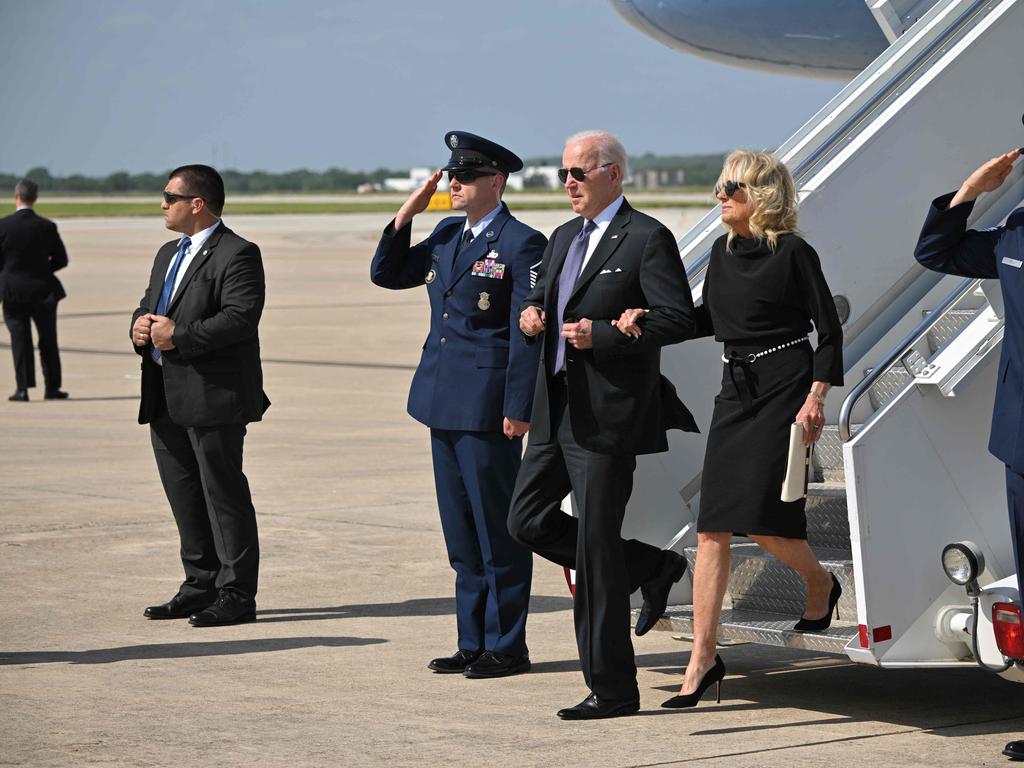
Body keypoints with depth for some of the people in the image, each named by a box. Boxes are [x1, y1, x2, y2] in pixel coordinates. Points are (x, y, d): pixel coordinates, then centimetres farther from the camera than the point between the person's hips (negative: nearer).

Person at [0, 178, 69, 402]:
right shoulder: (47, 227, -6)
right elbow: (61, 260, 0)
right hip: (42, 290, 1)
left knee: (20, 340, 3)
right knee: (48, 341, 11)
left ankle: (23, 388, -3)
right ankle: (52, 387, 15)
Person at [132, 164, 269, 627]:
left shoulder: (237, 255, -10)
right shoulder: (169, 254, 20)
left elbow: (240, 318, -20)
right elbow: (149, 304, 25)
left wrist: (178, 336, -21)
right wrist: (141, 324, 0)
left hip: (213, 396, -9)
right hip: (167, 398, 9)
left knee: (223, 493, -4)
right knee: (183, 494, 13)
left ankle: (237, 595, 1)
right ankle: (201, 585, 23)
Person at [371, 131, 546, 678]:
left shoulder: (521, 244, -10)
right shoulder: (447, 234, 13)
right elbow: (386, 275, 19)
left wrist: (518, 408, -16)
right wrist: (406, 216, 6)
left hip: (487, 407, -8)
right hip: (444, 404, 8)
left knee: (497, 530, -1)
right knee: (461, 535, 12)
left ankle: (505, 647, 6)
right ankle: (472, 643, 19)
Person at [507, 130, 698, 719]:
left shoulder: (647, 239, -9)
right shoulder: (565, 237, 16)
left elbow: (679, 318, -16)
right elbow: (544, 297, 28)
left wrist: (603, 334, -22)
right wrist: (532, 314, 4)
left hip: (608, 415, -9)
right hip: (557, 409, 9)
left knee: (595, 546, -5)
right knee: (529, 521, 9)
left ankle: (612, 690, 4)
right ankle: (652, 568, 23)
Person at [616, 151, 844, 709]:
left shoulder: (793, 253, -9)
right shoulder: (723, 253, 10)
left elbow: (829, 330, -7)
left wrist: (816, 398, -15)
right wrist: (646, 319, 7)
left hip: (784, 390, -6)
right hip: (736, 392, 6)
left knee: (763, 520, -10)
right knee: (712, 529, -1)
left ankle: (820, 583, 24)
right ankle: (702, 658, -1)